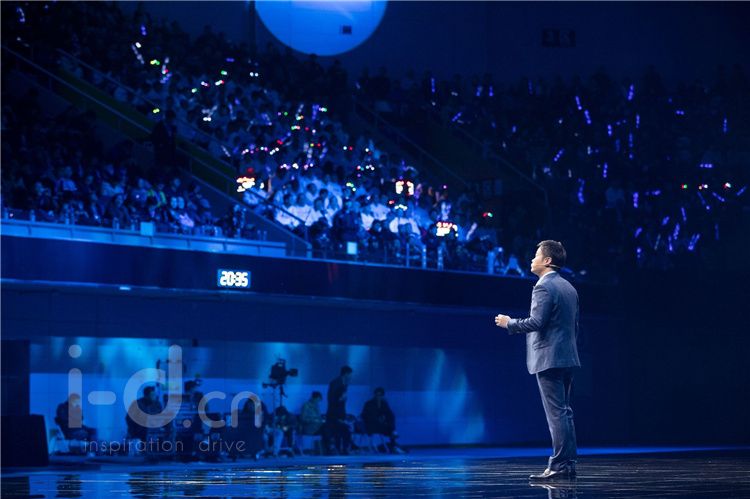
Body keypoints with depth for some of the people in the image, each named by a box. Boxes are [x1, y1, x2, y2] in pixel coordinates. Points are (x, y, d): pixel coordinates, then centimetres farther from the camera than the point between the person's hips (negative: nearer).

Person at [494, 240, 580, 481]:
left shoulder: (543, 288, -12)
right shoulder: (569, 288, 17)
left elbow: (536, 322, -21)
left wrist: (509, 323, -8)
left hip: (548, 359, -9)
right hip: (567, 358, 9)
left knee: (556, 413, -9)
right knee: (564, 412, 12)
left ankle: (559, 466, -9)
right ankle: (568, 464, 13)